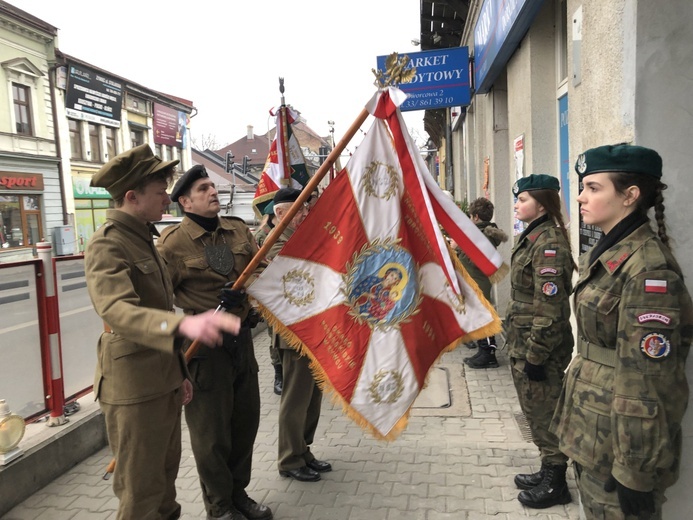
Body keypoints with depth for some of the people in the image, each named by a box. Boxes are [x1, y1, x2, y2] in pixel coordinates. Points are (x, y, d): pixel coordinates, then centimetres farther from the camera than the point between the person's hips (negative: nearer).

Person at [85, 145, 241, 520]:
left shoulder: (142, 239, 14)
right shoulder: (107, 244, -16)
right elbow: (117, 310, -35)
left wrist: (178, 372, 19)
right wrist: (183, 324, -52)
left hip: (163, 382, 9)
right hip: (133, 388, -9)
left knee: (165, 475, 20)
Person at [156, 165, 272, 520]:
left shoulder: (238, 231, 5)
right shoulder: (172, 243, -12)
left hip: (241, 340, 6)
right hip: (204, 347, -6)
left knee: (245, 420, 16)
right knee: (211, 431, 7)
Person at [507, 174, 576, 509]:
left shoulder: (549, 244, -19)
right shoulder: (533, 238, 11)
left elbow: (549, 308, -23)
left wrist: (535, 356, -21)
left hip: (539, 347, -9)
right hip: (524, 342, 9)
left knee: (545, 415, 6)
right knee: (537, 412, 20)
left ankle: (555, 484, 22)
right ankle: (548, 472, 35)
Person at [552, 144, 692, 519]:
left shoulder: (647, 268, -21)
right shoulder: (604, 255, 7)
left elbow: (646, 379, -22)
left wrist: (636, 472, -19)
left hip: (619, 438, -8)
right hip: (588, 428, 8)